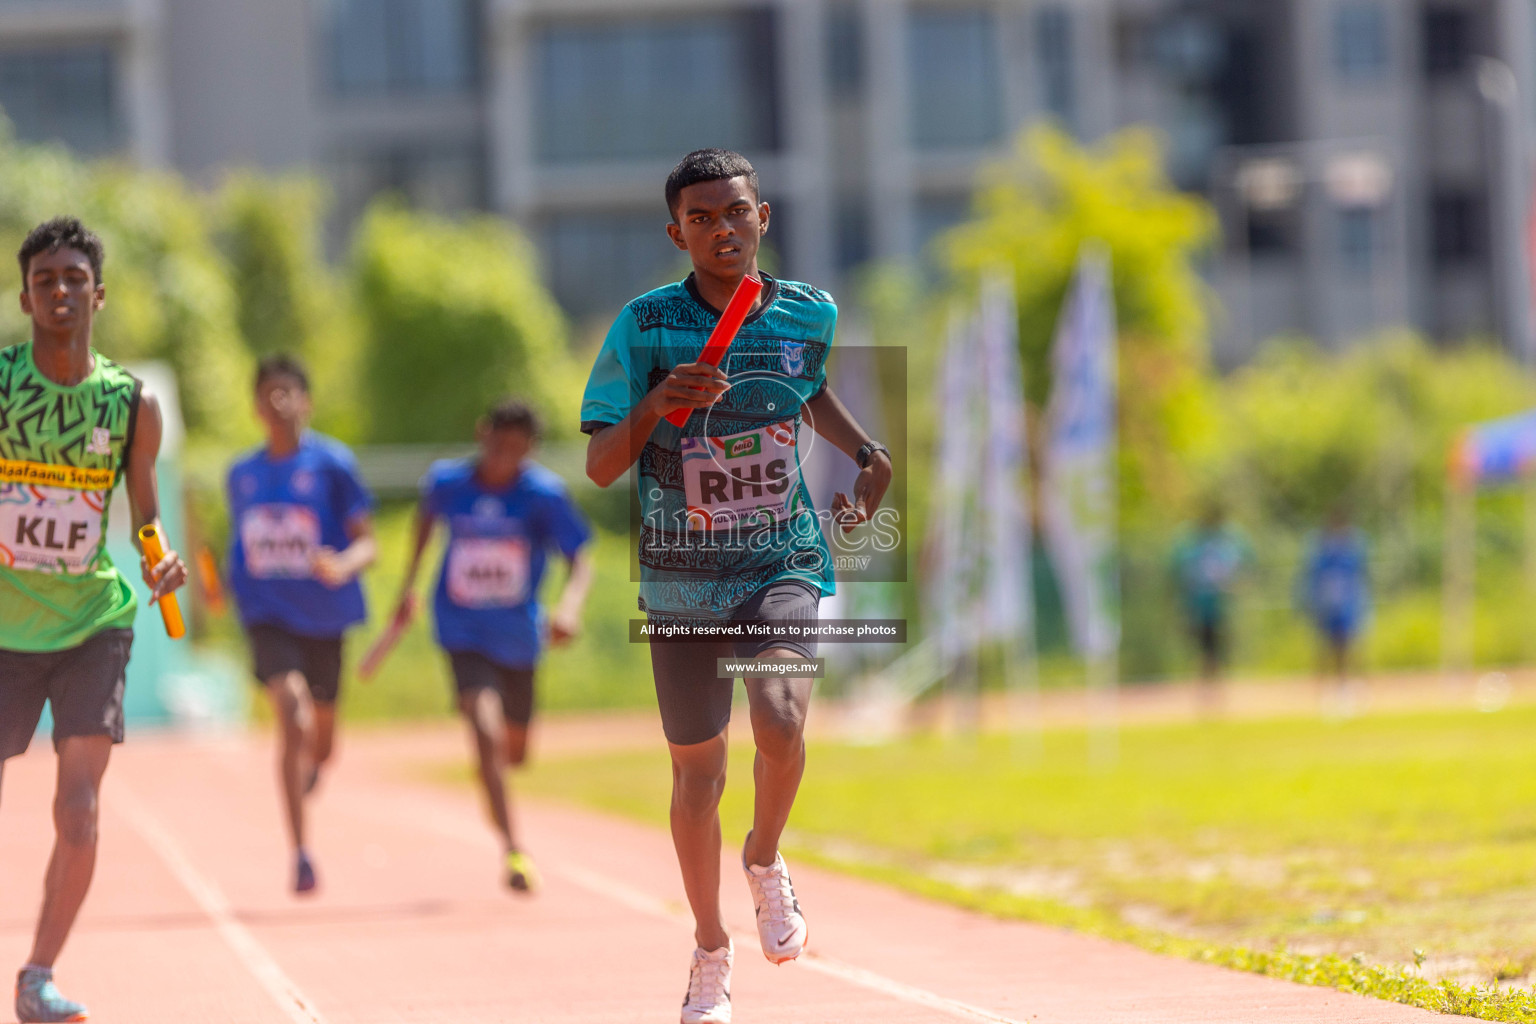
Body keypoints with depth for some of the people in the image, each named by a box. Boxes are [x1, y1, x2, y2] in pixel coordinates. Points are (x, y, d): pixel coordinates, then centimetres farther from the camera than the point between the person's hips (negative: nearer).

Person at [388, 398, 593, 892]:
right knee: (486, 729, -24)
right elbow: (427, 511, 15)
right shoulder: (447, 481, -8)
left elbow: (580, 559, -16)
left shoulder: (544, 494, -14)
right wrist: (410, 583, 18)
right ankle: (512, 848, -25)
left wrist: (570, 604, -36)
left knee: (513, 752, 17)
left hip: (517, 634, 1)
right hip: (462, 630, -1)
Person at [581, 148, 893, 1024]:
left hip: (782, 564, 0)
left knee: (780, 720, -26)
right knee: (697, 769, 9)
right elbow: (600, 467, -12)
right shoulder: (645, 326, -10)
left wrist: (867, 451, 5)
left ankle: (766, 861, 6)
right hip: (680, 580, 0)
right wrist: (655, 406, -30)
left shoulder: (811, 316, -3)